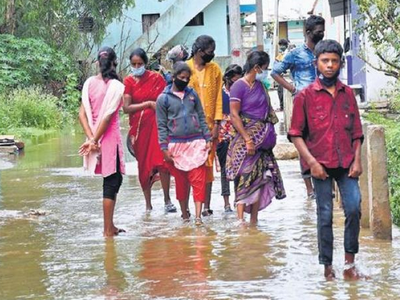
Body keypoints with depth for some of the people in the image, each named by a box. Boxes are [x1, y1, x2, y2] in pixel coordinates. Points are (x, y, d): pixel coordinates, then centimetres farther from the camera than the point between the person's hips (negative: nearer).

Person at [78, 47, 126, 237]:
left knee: (112, 180, 16)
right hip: (109, 136, -6)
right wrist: (94, 141, -10)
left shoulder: (89, 83, 4)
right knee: (112, 181, 2)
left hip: (94, 136, 6)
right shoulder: (116, 86, -11)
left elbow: (82, 114, -2)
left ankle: (110, 226, 20)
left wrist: (91, 138, -6)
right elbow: (108, 116, -15)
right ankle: (108, 229, 4)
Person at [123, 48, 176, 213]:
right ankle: (148, 204, 13)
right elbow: (126, 108, -6)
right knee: (144, 165, 5)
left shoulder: (156, 78, 3)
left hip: (157, 124, -1)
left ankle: (167, 200, -2)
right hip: (138, 126, 1)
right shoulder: (129, 81, 1)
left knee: (161, 161, -12)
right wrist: (148, 104, -12)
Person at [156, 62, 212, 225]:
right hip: (176, 144, -1)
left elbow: (201, 117, 12)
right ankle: (184, 213, 20)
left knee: (198, 180, -7)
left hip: (196, 143, 1)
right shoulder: (163, 98, 1)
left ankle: (198, 215, -10)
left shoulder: (192, 94, 9)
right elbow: (161, 125, 1)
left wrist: (208, 139, 4)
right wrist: (164, 148, -5)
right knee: (181, 181, 6)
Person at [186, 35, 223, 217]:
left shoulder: (214, 69, 7)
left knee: (208, 165, 2)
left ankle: (206, 206, 6)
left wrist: (217, 123, -4)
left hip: (209, 125, 2)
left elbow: (218, 97, 5)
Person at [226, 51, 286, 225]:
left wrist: (269, 136, 11)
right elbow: (234, 115, -13)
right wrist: (248, 139, -18)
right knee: (245, 178, -11)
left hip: (262, 141, 8)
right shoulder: (239, 86, -9)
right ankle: (240, 220, -13)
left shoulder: (260, 86, 13)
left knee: (260, 179, 6)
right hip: (246, 140, -7)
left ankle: (254, 221, 10)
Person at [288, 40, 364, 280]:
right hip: (321, 165, -2)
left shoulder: (348, 94, 9)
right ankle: (328, 267, 10)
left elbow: (356, 132, 11)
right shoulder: (306, 96, 0)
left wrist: (357, 160, -1)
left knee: (354, 208, -10)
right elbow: (296, 134, -2)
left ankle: (350, 263, 1)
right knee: (325, 215, 1)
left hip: (346, 163, 2)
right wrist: (311, 162, -11)